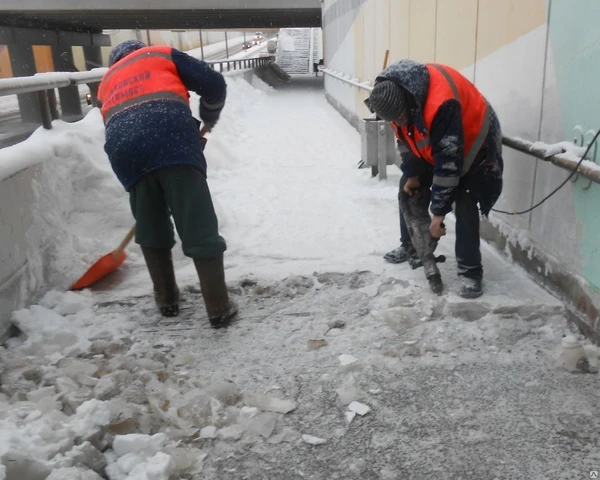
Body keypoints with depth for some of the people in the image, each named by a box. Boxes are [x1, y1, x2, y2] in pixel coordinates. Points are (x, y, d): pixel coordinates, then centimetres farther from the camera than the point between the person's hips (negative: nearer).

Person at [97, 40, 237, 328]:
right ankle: (219, 308, 2)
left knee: (150, 227, 21)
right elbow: (214, 84, 17)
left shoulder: (106, 84, 38)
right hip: (172, 138, -3)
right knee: (199, 227, -1)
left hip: (125, 149, 4)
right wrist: (209, 119, 35)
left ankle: (166, 299, 29)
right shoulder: (162, 54, 28)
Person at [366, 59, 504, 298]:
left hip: (472, 142, -7)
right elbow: (404, 137, -1)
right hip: (429, 144, 7)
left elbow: (449, 162, -37)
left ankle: (470, 272, -9)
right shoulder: (391, 93, -19)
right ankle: (410, 244, 28)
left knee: (464, 205, -18)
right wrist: (411, 174, -1)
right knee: (408, 190, 9)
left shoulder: (442, 103, -42)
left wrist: (439, 212, -32)